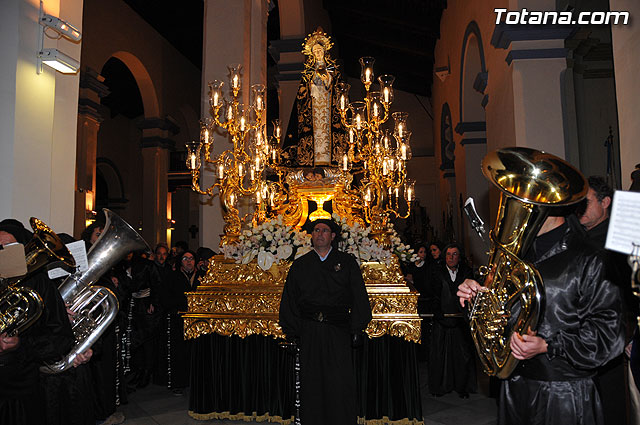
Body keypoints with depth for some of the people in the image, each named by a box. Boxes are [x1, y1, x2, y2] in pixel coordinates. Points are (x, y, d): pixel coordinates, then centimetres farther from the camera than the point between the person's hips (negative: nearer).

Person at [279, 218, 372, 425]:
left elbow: (359, 297, 5)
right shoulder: (300, 265, 11)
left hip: (338, 331, -1)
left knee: (340, 384, -1)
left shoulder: (347, 262, 8)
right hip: (309, 333, 1)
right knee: (311, 383, 5)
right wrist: (293, 331, 3)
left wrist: (356, 329, -2)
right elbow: (289, 301, 11)